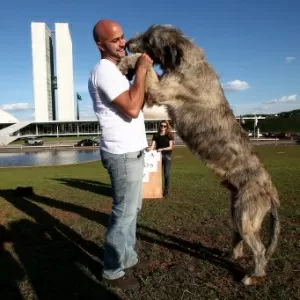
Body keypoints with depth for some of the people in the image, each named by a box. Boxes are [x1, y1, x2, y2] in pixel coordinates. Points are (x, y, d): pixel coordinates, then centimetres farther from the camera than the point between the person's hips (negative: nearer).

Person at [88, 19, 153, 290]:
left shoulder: (114, 71, 18)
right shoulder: (105, 71, -16)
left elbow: (138, 103, 20)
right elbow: (132, 109, -26)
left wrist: (144, 70, 11)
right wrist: (141, 69, -16)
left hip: (131, 150, 11)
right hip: (124, 153, -11)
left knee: (132, 209, 19)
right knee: (124, 213, -1)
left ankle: (128, 257, 34)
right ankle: (112, 270, 16)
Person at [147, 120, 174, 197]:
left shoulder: (169, 135, 1)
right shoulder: (156, 135, 5)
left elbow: (170, 147, -5)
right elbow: (153, 146, -1)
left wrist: (162, 149, -20)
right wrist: (149, 148, -24)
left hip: (167, 155, -2)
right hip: (158, 155, 2)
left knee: (166, 174, -1)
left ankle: (166, 190, 6)